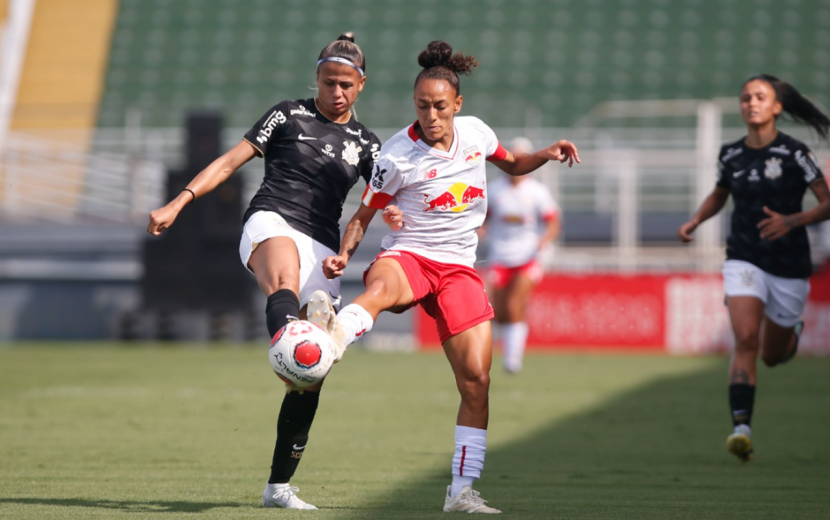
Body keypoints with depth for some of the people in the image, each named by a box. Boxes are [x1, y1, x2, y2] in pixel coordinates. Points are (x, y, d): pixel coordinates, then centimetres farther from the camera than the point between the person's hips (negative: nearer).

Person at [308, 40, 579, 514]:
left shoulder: (476, 133, 3)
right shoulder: (397, 156, -8)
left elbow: (511, 164, 24)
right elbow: (363, 216, 0)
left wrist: (547, 155, 5)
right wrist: (343, 255, -17)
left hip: (459, 266, 4)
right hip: (407, 256, -4)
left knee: (477, 381, -6)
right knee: (379, 288, -42)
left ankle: (462, 490, 5)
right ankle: (328, 341, -75)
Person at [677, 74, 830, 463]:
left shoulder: (793, 153, -10)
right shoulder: (731, 154, 2)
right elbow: (719, 194, 23)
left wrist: (791, 221, -24)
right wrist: (696, 220, 5)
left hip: (789, 266, -1)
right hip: (744, 260, 1)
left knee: (773, 355, 13)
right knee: (746, 339, -21)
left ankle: (793, 331, 50)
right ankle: (742, 427, -26)